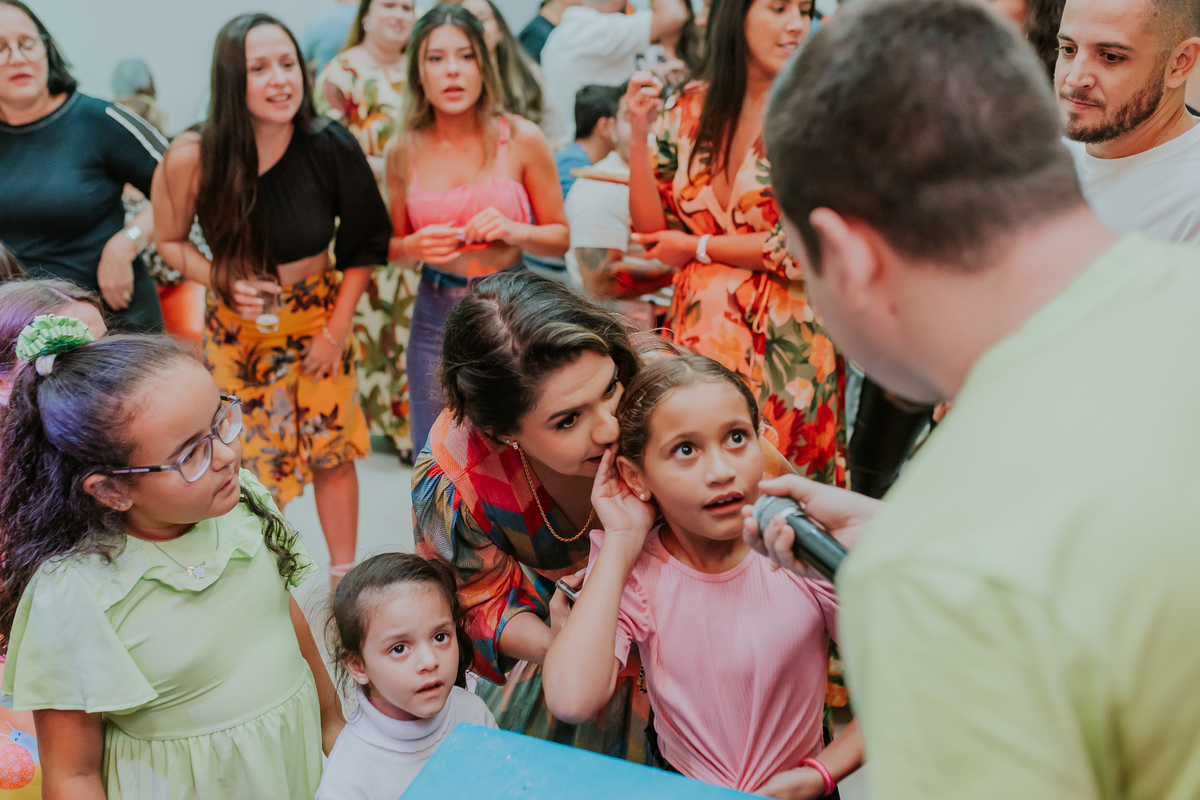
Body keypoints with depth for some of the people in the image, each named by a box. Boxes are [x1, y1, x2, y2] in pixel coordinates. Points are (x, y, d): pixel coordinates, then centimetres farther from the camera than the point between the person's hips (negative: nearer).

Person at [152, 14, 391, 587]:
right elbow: (170, 241, -1)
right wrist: (223, 280, -19)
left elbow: (364, 244, -4)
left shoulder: (329, 148, -17)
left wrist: (336, 328, -5)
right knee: (252, 460, 8)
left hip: (319, 316, 1)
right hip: (237, 328, 0)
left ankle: (343, 577, 31)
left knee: (331, 452, 10)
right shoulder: (191, 159, -20)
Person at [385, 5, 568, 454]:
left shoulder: (521, 139, -5)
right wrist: (415, 247, -10)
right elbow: (392, 245, 12)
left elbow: (560, 237, 2)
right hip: (436, 317, 2)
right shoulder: (404, 152, 1)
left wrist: (513, 231, -17)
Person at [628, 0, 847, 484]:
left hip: (784, 340, -3)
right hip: (698, 330, 3)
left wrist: (697, 248, -5)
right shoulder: (689, 109, 4)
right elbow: (653, 230, 3)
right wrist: (639, 135, -7)